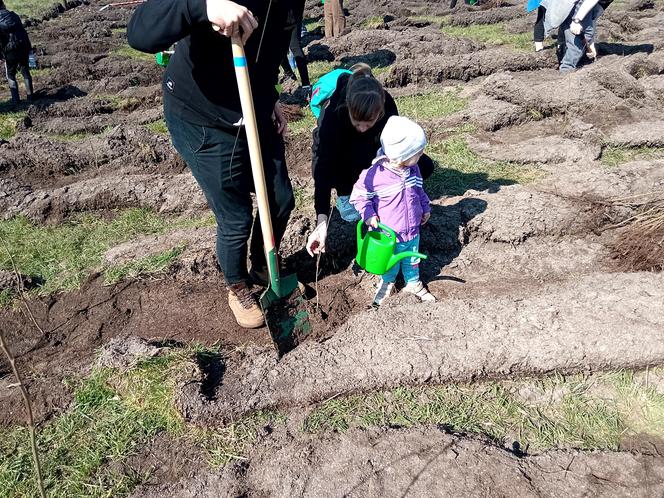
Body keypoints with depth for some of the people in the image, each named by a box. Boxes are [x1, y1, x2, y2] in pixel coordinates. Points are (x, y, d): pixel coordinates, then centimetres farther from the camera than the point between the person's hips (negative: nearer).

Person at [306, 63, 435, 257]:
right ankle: (346, 193, -6)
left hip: (368, 158, 3)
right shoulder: (332, 112, -38)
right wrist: (322, 221, -51)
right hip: (336, 159, -2)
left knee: (425, 166, -12)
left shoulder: (387, 105, -29)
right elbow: (324, 166, -42)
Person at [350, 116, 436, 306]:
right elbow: (358, 196, -14)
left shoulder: (413, 169, -7)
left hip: (413, 232, 5)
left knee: (412, 261, 25)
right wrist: (368, 214, -21)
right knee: (390, 265, 20)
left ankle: (413, 283, 52)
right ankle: (387, 283, 51)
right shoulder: (374, 174, -27)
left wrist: (425, 208, 16)